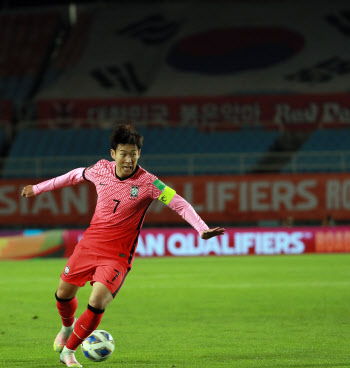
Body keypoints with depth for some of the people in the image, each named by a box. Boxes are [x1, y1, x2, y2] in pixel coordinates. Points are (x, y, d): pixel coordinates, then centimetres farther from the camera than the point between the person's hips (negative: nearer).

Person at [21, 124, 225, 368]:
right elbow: (75, 176, 16)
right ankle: (68, 327, 50)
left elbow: (179, 204, -21)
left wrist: (202, 229, -35)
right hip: (89, 244, 4)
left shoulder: (148, 182, -16)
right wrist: (38, 188, 26)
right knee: (64, 293, 14)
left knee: (97, 303, -20)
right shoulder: (102, 169, -4)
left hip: (118, 255, -4)